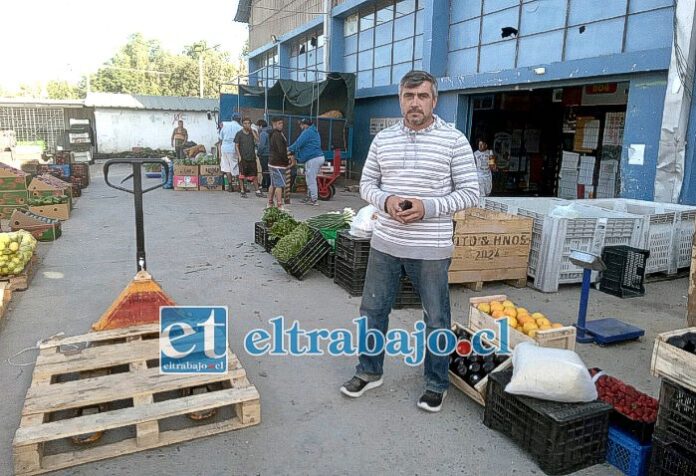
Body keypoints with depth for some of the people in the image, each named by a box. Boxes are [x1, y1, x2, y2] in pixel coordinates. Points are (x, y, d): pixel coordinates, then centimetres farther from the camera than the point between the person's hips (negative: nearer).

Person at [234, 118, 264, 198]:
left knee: (253, 175, 8)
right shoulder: (239, 134, 1)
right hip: (243, 158, -2)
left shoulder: (252, 133, 9)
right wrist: (239, 156, -10)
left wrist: (252, 131, -8)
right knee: (242, 175, 2)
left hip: (252, 157, 2)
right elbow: (236, 145, -1)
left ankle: (258, 191, 13)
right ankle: (243, 191, 10)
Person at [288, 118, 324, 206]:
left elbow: (298, 144, -15)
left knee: (311, 180, -4)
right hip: (319, 157, 10)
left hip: (313, 159, -10)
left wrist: (289, 149, -2)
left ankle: (314, 200, 0)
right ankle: (309, 197, 24)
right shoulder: (314, 132, 21)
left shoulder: (307, 132, -10)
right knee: (310, 179, 18)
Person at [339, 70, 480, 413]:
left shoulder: (454, 140, -6)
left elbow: (470, 193, -6)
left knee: (436, 320, 10)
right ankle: (369, 372, 35)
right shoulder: (383, 139, 5)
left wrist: (427, 208, -19)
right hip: (385, 243, 4)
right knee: (372, 310, 14)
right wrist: (386, 200, -12)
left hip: (431, 249, -3)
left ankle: (437, 384, 30)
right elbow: (367, 184, 10)